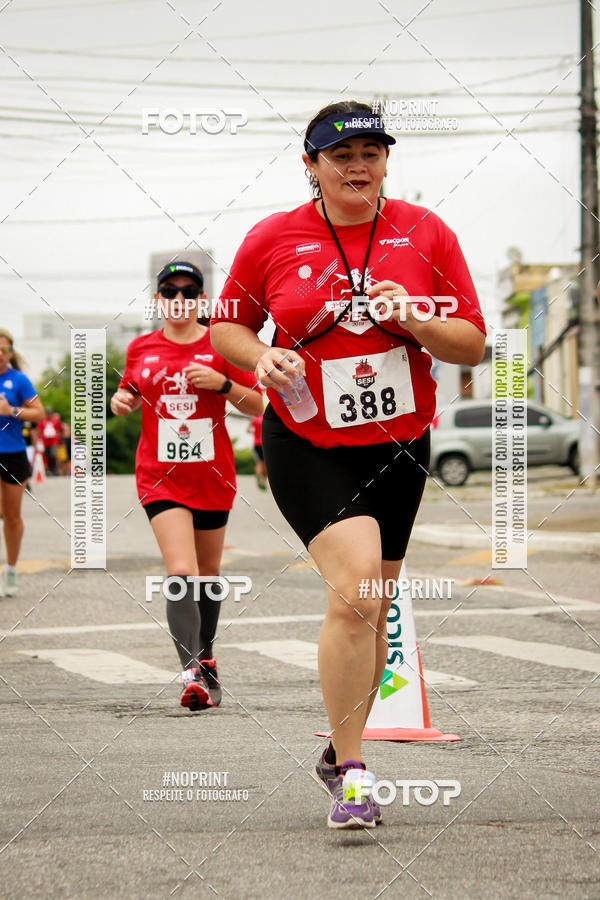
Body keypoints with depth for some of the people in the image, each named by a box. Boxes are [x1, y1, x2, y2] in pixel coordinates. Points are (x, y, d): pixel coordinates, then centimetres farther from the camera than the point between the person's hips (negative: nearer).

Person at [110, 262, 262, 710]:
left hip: (212, 475, 1)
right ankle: (193, 673, -25)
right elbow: (131, 392, 22)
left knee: (208, 572, 16)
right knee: (181, 572, -17)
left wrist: (222, 383, -16)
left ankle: (205, 655, 37)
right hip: (160, 476, -1)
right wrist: (122, 400, -1)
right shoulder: (141, 348, 4)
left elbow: (257, 405, 1)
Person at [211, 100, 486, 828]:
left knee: (370, 612, 9)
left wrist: (412, 319, -16)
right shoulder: (272, 239, -3)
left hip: (398, 446, 3)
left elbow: (472, 344, 2)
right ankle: (352, 773, -12)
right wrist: (263, 358, -12)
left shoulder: (425, 233, 0)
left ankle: (339, 753, 31)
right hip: (306, 446, -3)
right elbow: (227, 325, 10)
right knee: (354, 586, -22)